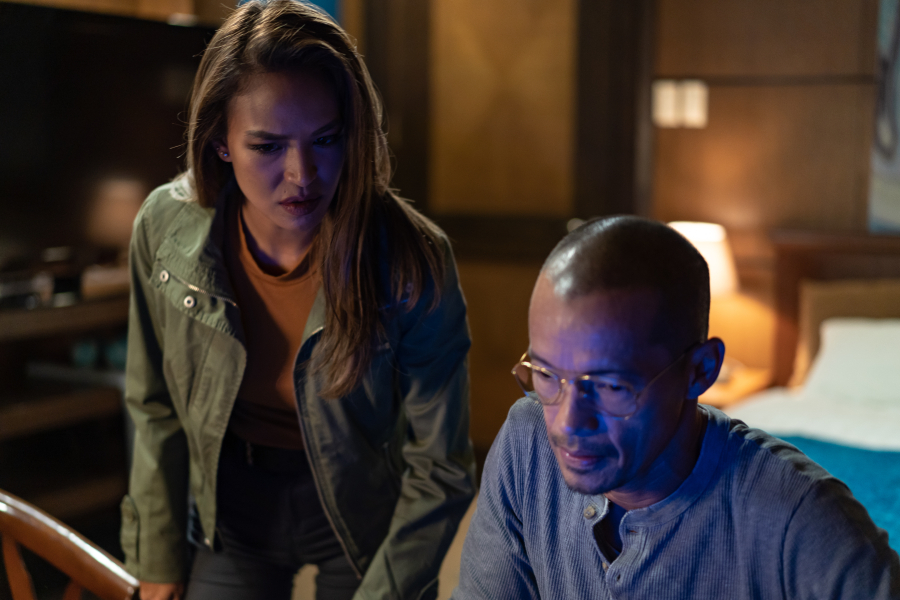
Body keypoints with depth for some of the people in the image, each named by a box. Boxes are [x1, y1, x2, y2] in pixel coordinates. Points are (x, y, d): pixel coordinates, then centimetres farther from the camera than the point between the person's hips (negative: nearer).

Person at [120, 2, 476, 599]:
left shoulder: (411, 259, -28)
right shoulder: (166, 227, -18)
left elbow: (439, 472, -19)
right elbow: (157, 409, -4)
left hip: (363, 517, -2)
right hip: (232, 509, 2)